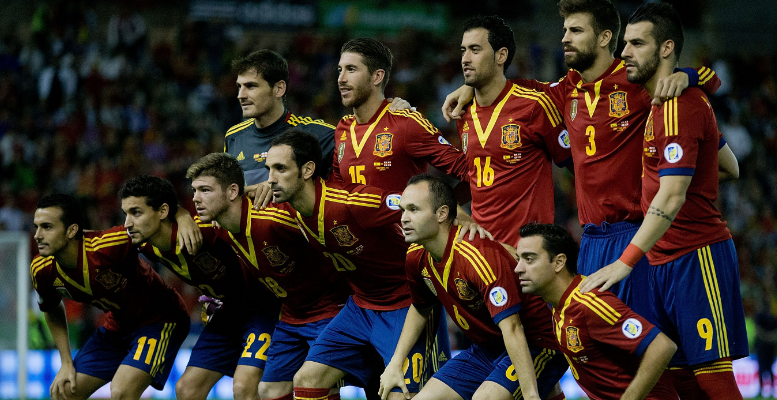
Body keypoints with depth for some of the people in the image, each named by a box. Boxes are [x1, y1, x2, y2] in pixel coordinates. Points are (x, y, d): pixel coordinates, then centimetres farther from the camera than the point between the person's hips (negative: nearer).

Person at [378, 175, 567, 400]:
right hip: (485, 351, 8)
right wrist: (395, 364, 14)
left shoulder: (479, 255, -29)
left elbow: (512, 329, -33)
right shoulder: (416, 257, -2)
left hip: (535, 348, -8)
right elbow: (419, 309, 20)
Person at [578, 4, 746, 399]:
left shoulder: (677, 106, -15)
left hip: (696, 257, -10)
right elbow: (730, 167, 27)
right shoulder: (671, 103, 18)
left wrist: (625, 261, -28)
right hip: (664, 262, 10)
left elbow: (672, 198, -24)